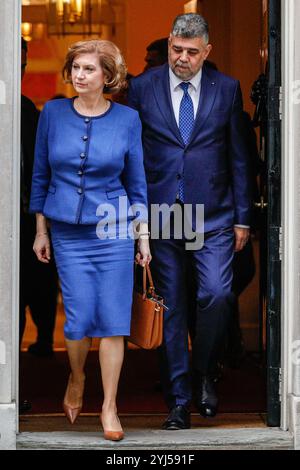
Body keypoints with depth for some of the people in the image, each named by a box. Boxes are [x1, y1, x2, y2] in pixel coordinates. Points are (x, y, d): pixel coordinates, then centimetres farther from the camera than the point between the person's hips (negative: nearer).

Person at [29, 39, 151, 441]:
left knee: (113, 321, -2)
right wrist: (40, 230, 8)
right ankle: (77, 379, 30)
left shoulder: (127, 119, -2)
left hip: (114, 232, 0)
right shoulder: (53, 113, 0)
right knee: (80, 319, -1)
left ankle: (109, 408, 9)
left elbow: (136, 182, 5)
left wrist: (144, 236, 5)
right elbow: (41, 174, 7)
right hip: (68, 234, 1)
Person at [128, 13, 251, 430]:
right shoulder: (142, 88, 2)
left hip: (213, 215, 0)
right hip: (160, 215, 0)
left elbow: (238, 157, 7)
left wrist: (242, 218, 4)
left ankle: (204, 375, 12)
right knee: (171, 307, 4)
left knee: (217, 295, -14)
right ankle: (179, 401, 12)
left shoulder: (227, 89, 4)